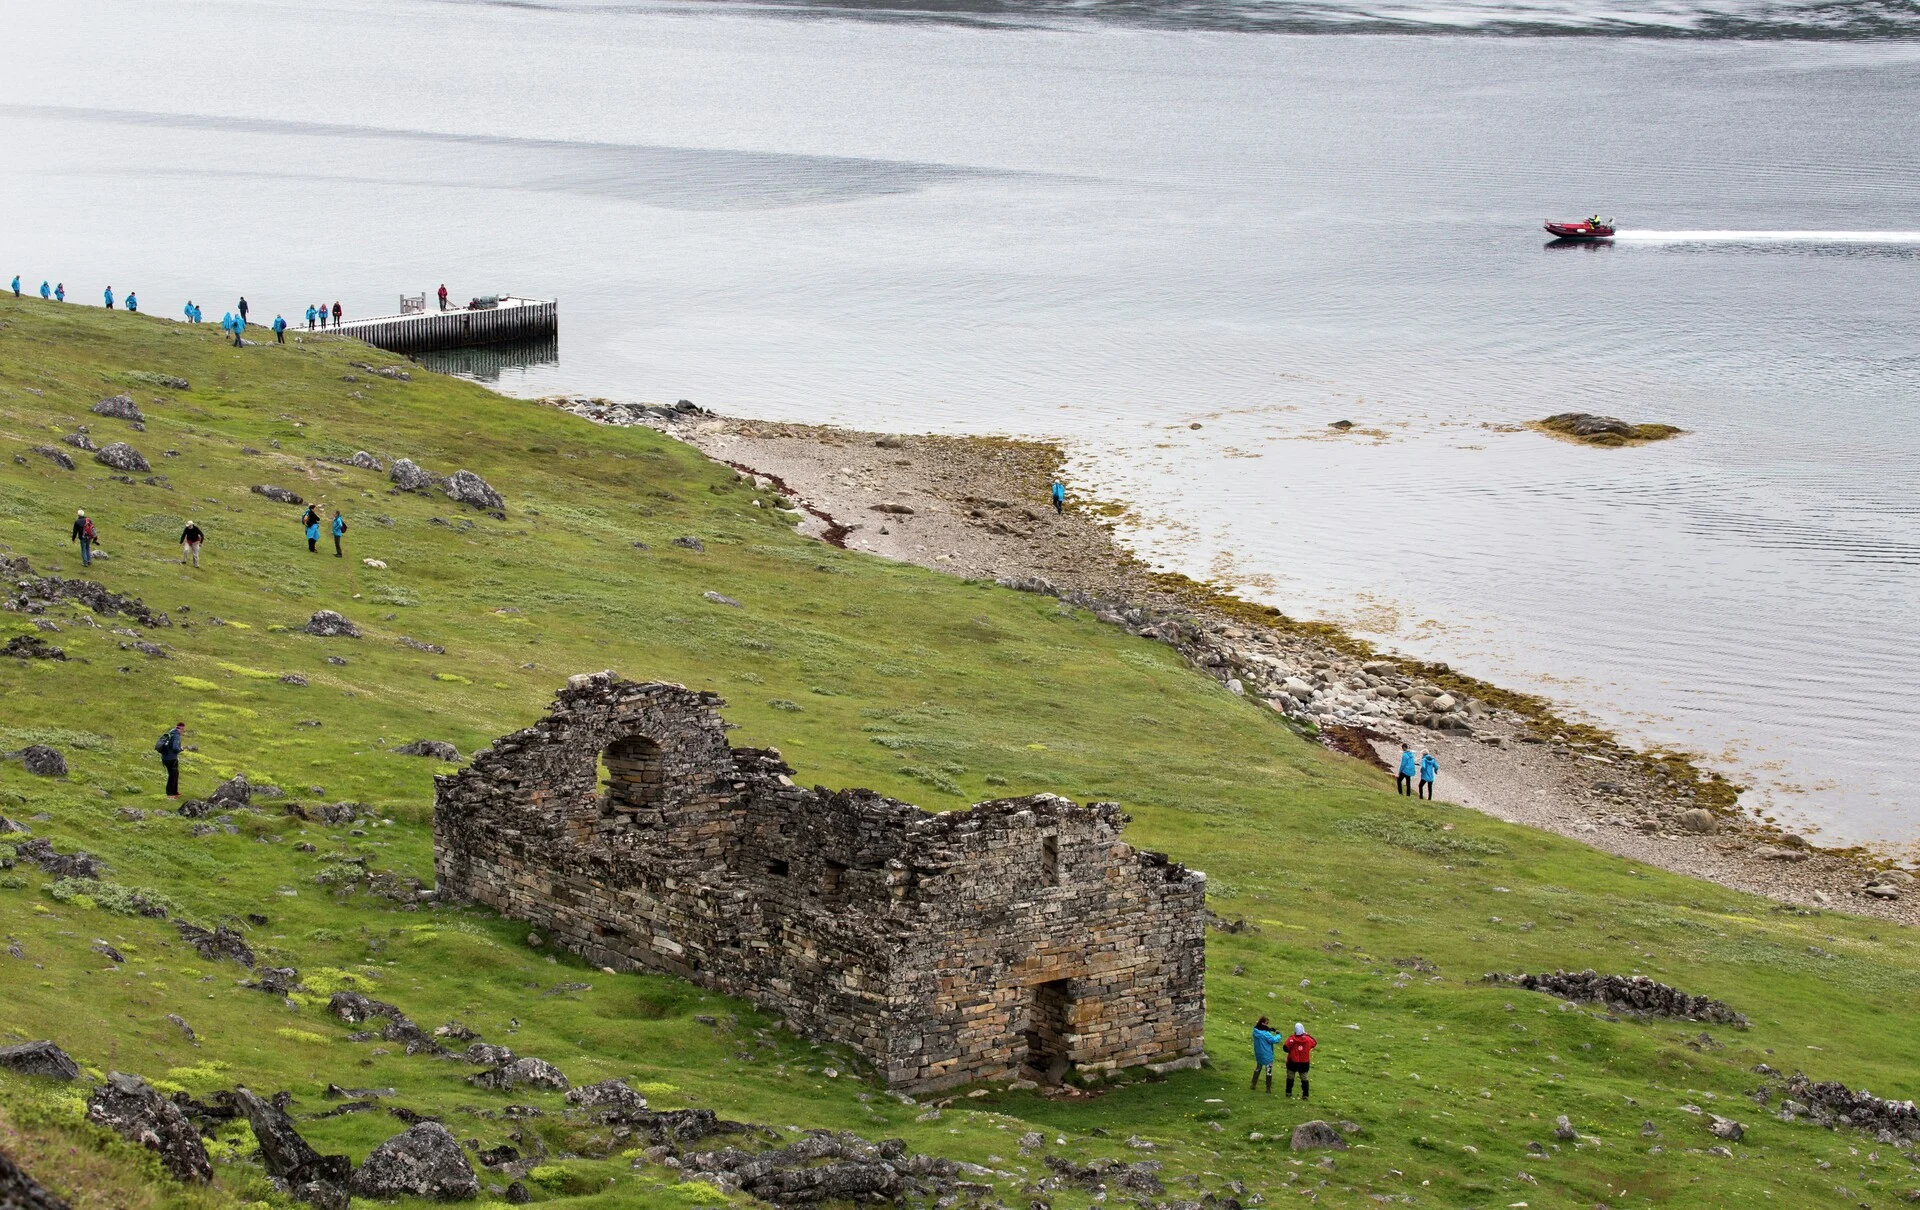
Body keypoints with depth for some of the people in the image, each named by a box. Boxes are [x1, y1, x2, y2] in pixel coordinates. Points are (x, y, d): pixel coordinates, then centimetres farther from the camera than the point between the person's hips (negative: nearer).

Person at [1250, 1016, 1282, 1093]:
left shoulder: (1255, 1031, -7)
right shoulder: (1265, 1034, -29)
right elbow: (1274, 1040, -24)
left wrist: (1269, 1029, -2)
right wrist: (1278, 1034, -6)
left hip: (1258, 1055, 7)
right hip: (1267, 1056, -7)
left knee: (1258, 1068, 26)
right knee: (1268, 1071, 10)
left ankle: (1253, 1084, 30)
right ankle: (1268, 1088, 18)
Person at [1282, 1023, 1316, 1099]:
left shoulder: (1292, 1038, -18)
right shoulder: (1308, 1039, -11)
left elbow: (1285, 1048, -20)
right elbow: (1314, 1043, 9)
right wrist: (1309, 1035, 14)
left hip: (1293, 1062, -2)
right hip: (1304, 1063, 2)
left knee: (1290, 1077, 17)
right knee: (1304, 1079, 11)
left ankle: (1288, 1092, 23)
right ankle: (1305, 1095, 7)